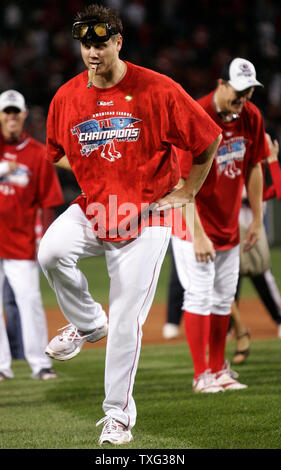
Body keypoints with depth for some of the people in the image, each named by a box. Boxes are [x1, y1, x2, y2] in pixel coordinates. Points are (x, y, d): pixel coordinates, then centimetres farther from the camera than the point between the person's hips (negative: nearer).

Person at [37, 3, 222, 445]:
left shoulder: (158, 90, -12)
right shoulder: (66, 97, -1)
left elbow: (210, 139, -3)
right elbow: (58, 152, 19)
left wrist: (185, 194, -1)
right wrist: (94, 181, 9)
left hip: (146, 218, -3)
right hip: (91, 209, 3)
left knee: (126, 321, -4)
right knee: (51, 251, -27)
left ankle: (119, 414, 11)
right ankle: (87, 322, 3)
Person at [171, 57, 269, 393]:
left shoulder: (251, 117, -3)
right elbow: (184, 183, -23)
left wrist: (257, 219, 8)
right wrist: (197, 235, -26)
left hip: (229, 224, 7)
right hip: (192, 220, -6)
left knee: (224, 298, 11)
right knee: (199, 295, -9)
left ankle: (219, 370, 20)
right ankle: (201, 375, -4)